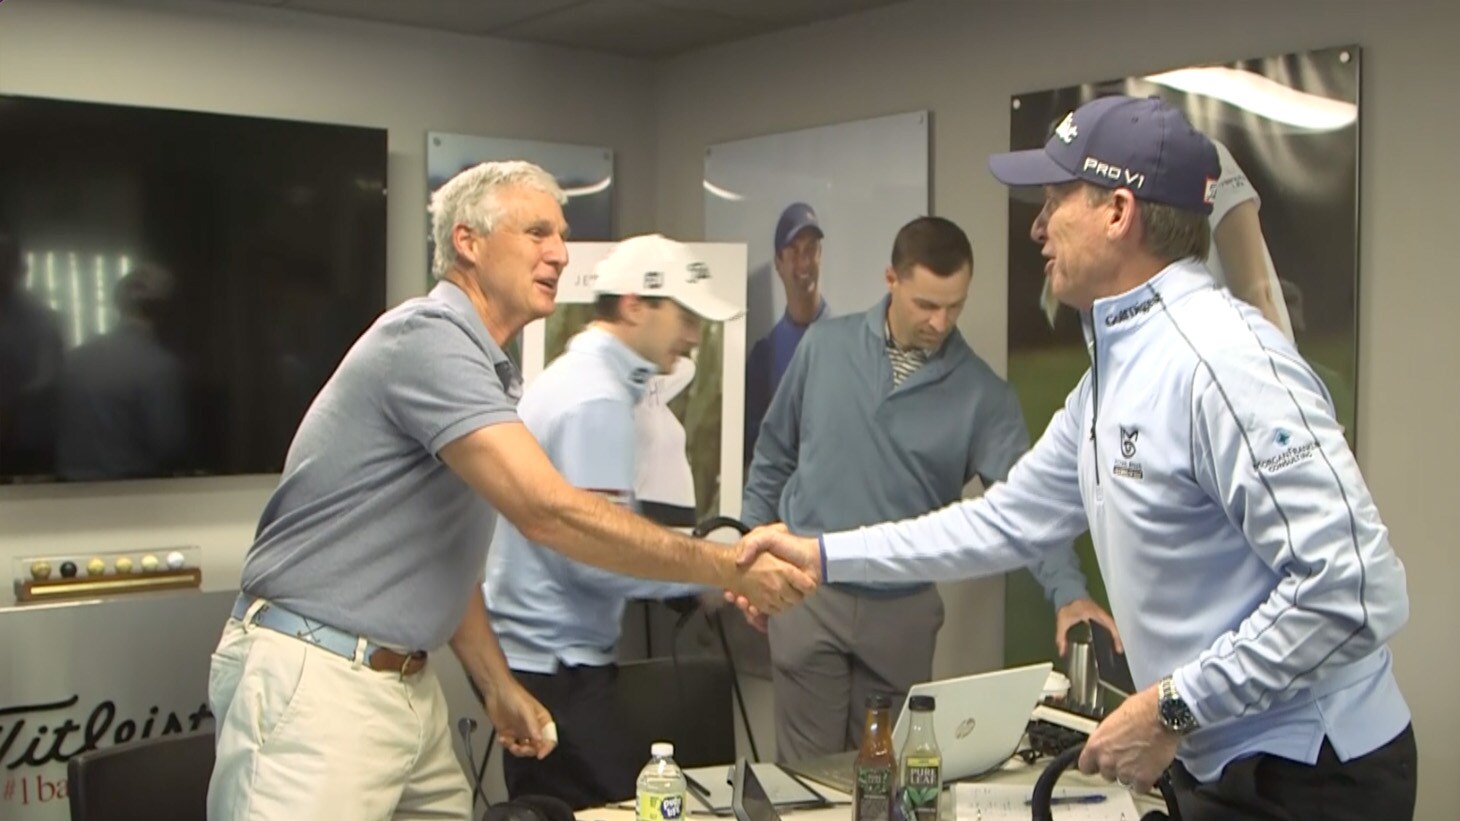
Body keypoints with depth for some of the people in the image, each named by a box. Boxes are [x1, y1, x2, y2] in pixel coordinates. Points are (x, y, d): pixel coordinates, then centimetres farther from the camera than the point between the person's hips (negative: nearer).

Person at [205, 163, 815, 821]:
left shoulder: (483, 368, 14)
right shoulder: (428, 338, -17)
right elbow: (548, 511, -27)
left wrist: (499, 687, 16)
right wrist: (726, 568, -23)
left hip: (407, 682, 9)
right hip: (314, 682, -9)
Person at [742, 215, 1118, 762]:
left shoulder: (982, 394, -6)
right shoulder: (825, 347, -2)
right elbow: (773, 458, 8)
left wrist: (1069, 592, -30)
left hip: (904, 611, 0)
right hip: (808, 596, 0)